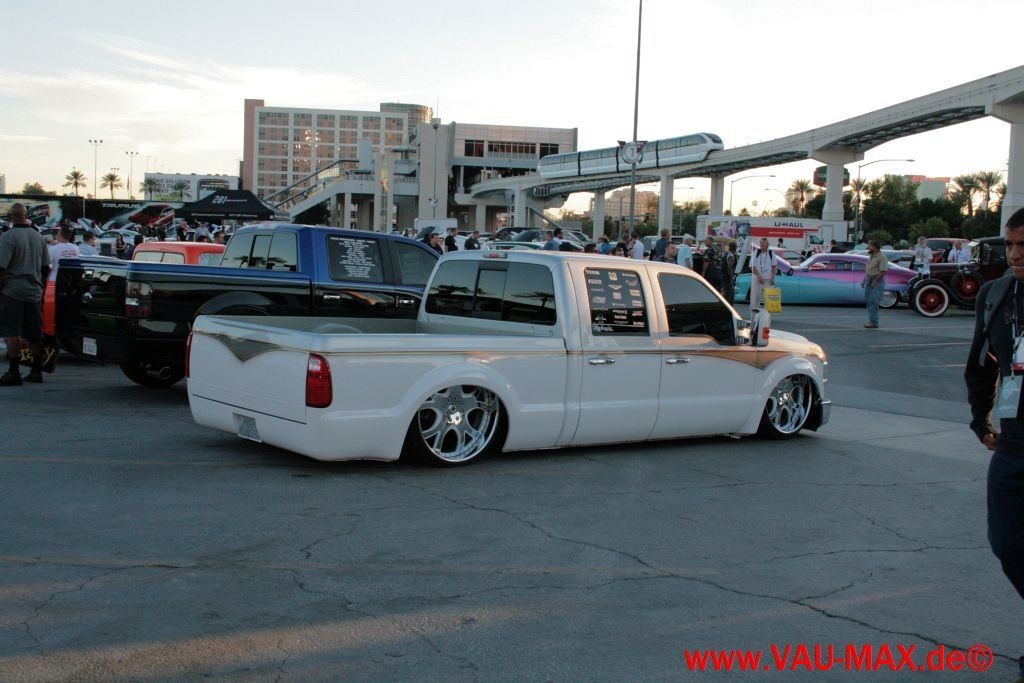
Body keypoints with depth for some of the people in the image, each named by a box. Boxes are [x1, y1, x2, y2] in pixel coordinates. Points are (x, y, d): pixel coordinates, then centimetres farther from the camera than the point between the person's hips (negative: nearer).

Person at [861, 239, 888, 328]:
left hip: (877, 281, -9)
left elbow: (883, 271, -19)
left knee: (873, 301, -13)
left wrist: (875, 282, -20)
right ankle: (871, 320, 14)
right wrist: (864, 280, 15)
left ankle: (873, 322, -13)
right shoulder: (871, 256, 15)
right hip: (869, 280, 9)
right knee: (868, 300, 8)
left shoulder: (882, 257, -13)